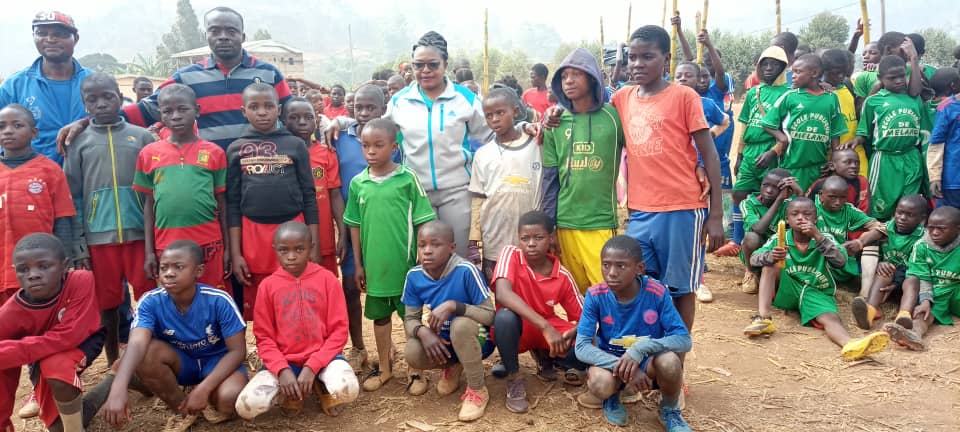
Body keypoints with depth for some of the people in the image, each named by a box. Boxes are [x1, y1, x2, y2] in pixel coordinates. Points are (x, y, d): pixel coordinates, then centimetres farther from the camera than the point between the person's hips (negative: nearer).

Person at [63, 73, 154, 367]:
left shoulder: (142, 137, 4)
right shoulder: (79, 142, 6)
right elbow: (73, 195, 4)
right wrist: (78, 242, -1)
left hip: (140, 232, -1)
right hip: (99, 236, 1)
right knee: (107, 302, 10)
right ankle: (114, 364, 24)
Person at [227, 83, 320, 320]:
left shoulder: (296, 145, 4)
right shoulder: (236, 149, 6)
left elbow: (309, 196, 4)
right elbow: (233, 202, 6)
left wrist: (314, 246, 0)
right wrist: (235, 253, 1)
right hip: (253, 234, 1)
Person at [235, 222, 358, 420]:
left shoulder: (327, 279, -4)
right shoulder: (268, 285, 0)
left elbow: (338, 331, -6)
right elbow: (264, 337, 2)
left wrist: (311, 367, -17)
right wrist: (282, 370, -15)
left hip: (322, 356, -1)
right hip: (283, 360, 2)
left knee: (347, 389, -33)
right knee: (246, 406, -22)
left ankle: (321, 385, 6)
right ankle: (292, 392, 11)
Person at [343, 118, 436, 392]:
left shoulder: (408, 178, -9)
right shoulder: (358, 183, 0)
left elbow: (422, 222, -5)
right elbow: (355, 226, 7)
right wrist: (358, 264, 7)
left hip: (405, 264, -3)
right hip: (375, 265, 3)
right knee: (379, 317, 16)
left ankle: (416, 370, 23)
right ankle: (385, 367, 33)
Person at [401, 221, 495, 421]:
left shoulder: (466, 270, -26)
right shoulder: (414, 276, -11)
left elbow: (490, 315, -24)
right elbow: (410, 319, -5)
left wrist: (453, 306, -37)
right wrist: (423, 332, -29)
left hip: (477, 339, -4)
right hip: (443, 341, 4)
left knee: (461, 324, -37)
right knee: (412, 353, -25)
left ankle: (478, 391, -14)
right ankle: (452, 367, 11)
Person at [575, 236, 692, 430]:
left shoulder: (657, 292, -19)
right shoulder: (595, 296, -18)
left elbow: (684, 340, -19)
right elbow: (581, 347, -20)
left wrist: (641, 348, -35)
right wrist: (624, 368, -34)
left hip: (648, 361, 0)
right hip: (611, 362, 0)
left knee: (669, 360, -33)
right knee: (600, 383, -34)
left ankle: (669, 409, 1)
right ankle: (611, 396, 7)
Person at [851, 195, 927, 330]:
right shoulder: (885, 229, 0)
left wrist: (895, 284, -29)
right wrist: (878, 264, -25)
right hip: (886, 275, 2)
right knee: (884, 269, -30)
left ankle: (904, 315, -64)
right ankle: (871, 310, -57)